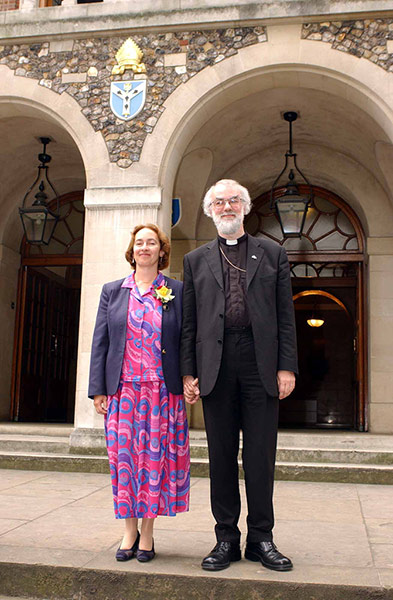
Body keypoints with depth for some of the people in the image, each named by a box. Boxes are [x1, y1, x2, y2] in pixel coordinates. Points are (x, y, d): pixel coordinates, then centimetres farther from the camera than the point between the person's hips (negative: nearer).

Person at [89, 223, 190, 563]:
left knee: (156, 457, 2)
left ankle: (147, 533, 15)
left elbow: (187, 340, 3)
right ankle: (130, 531, 18)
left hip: (163, 391, -1)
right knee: (125, 456, 4)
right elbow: (100, 342, 7)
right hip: (123, 390, 2)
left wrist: (189, 379, -8)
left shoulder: (177, 292, 5)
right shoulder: (112, 292, 10)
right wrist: (97, 389, 1)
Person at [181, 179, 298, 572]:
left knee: (260, 457, 4)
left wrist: (287, 366, -2)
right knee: (221, 457, 7)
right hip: (216, 367, 1)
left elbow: (286, 316, 6)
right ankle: (226, 538, 18)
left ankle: (261, 538, 17)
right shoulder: (196, 260, 14)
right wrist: (188, 372, 1)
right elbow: (188, 323, 10)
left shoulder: (272, 254, 12)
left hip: (261, 364, -1)